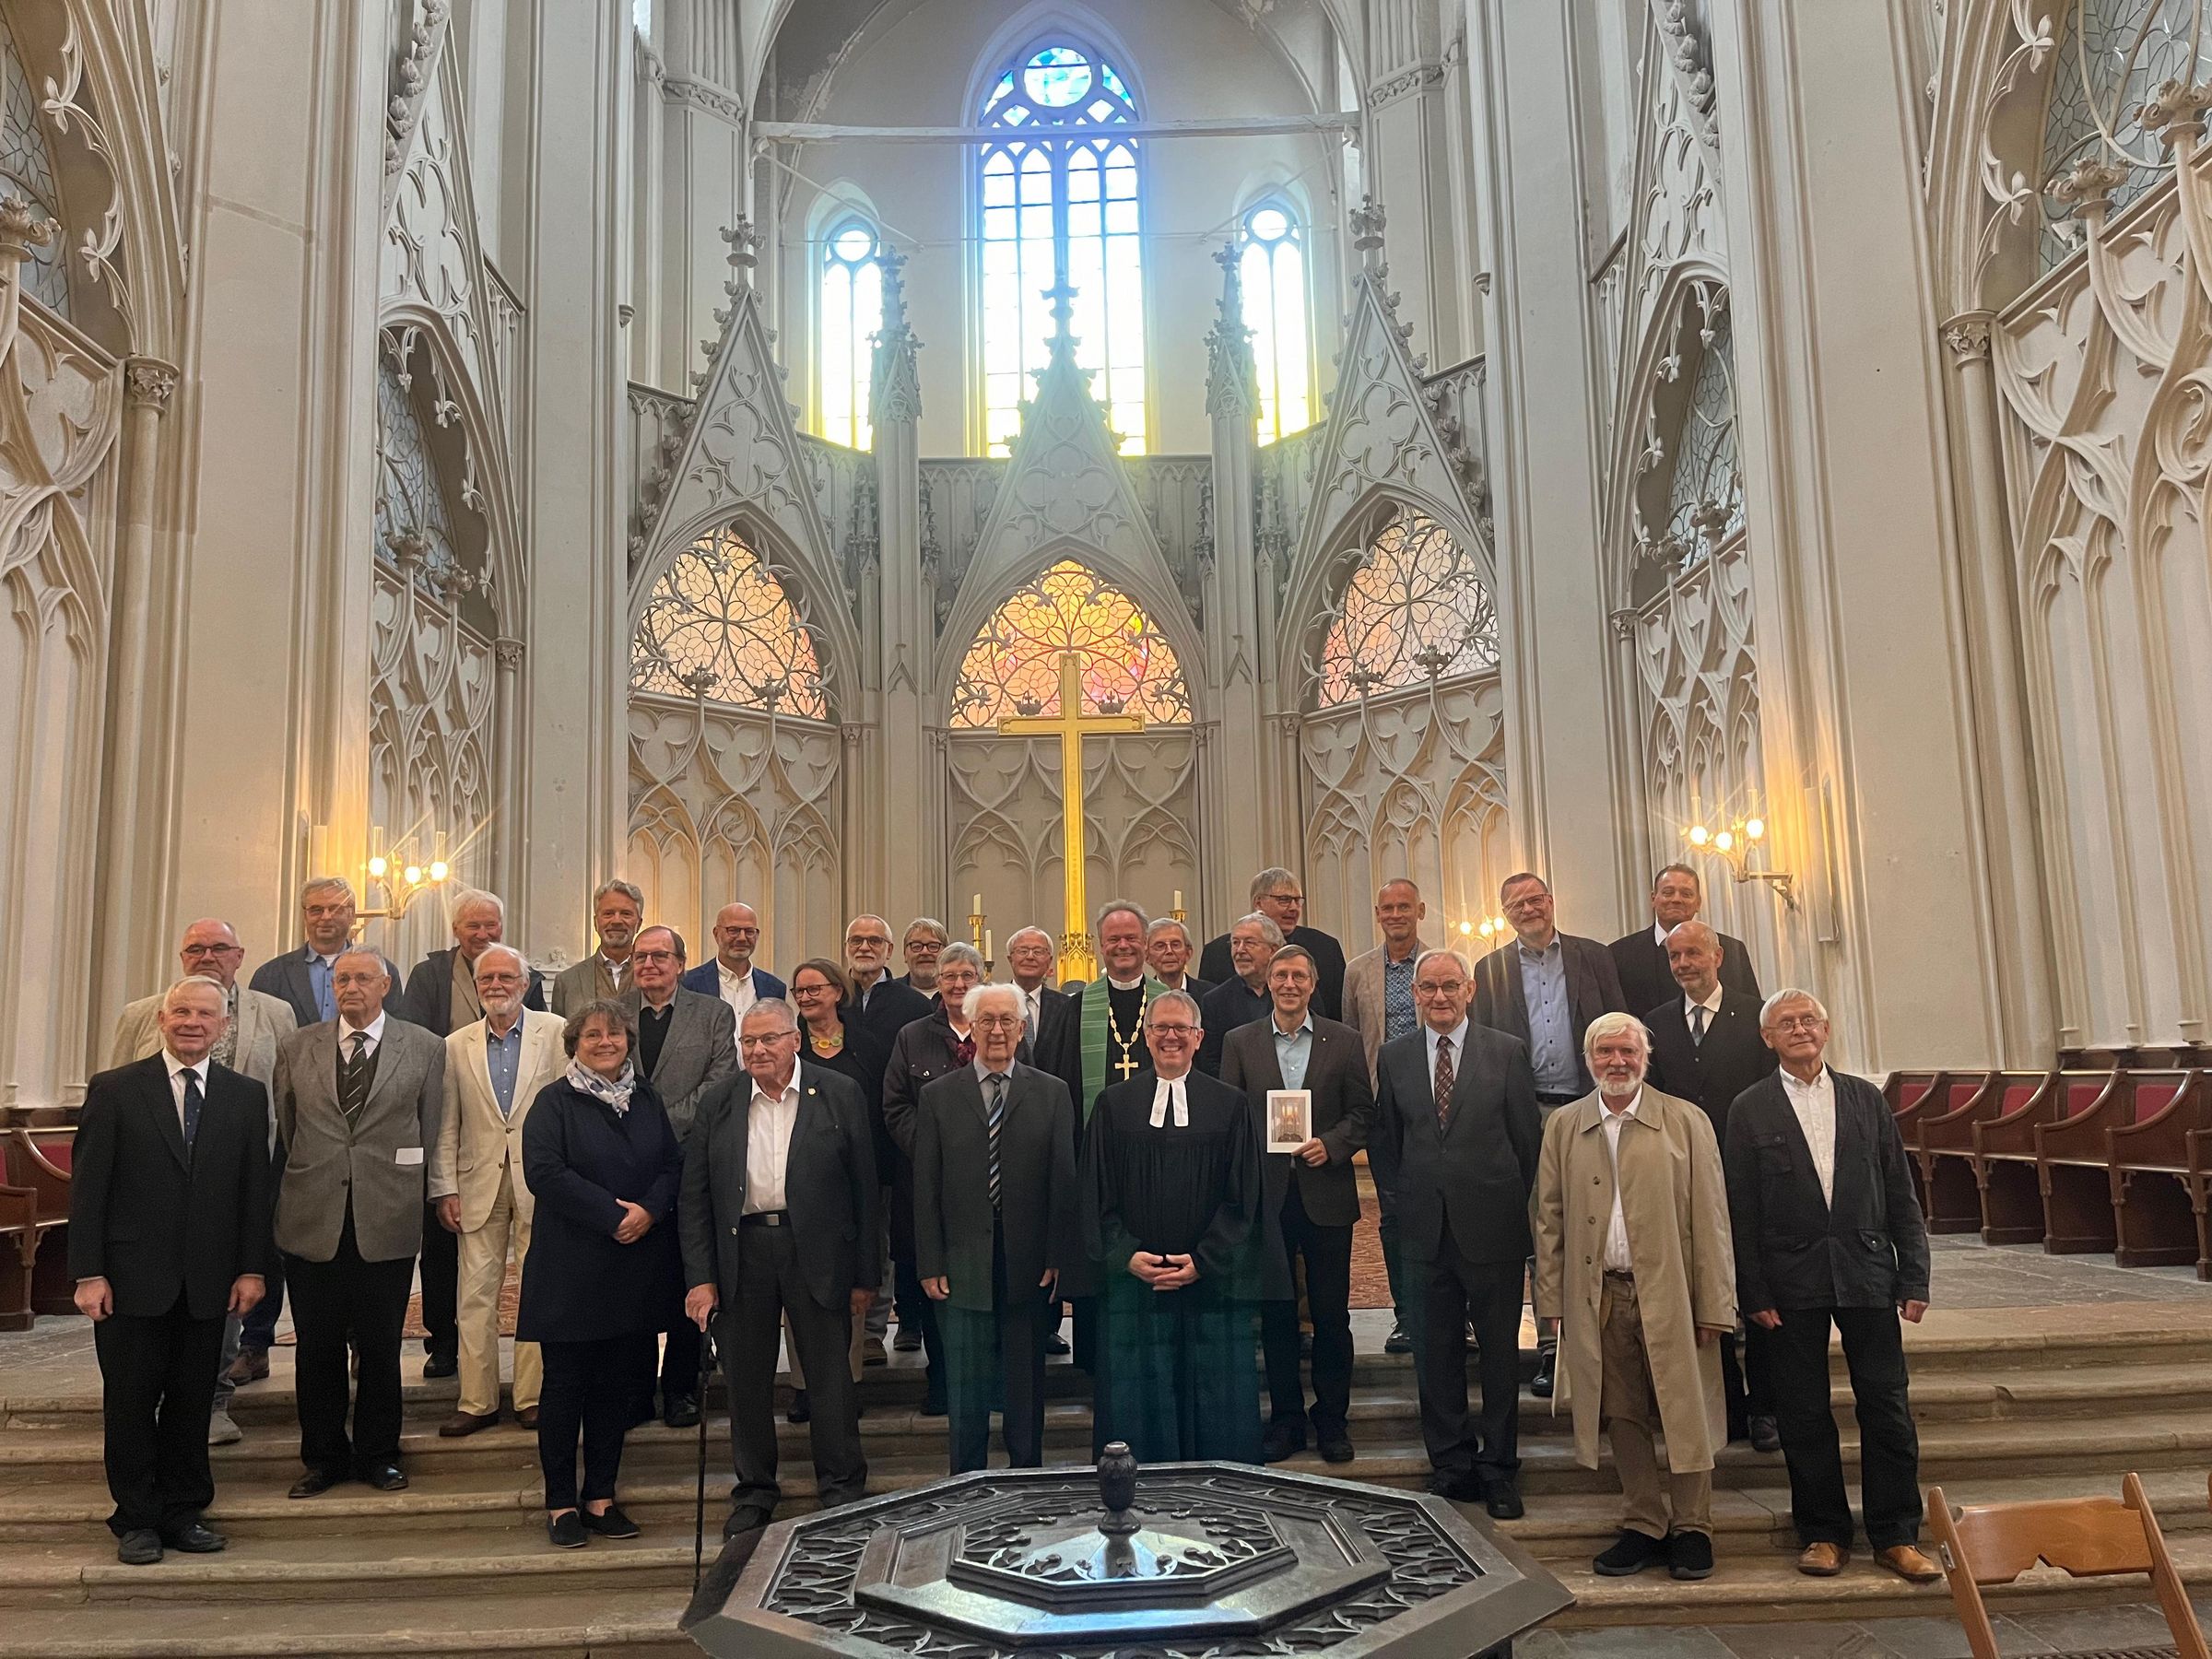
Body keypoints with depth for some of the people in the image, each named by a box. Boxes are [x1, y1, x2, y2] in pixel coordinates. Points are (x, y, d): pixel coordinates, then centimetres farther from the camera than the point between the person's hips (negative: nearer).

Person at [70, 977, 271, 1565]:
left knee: (192, 1401, 10)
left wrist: (251, 1268, 0)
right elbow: (87, 1187, -3)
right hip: (132, 1275, -2)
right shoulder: (114, 1090, -1)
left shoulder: (246, 1095, 5)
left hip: (208, 1281, 2)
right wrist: (88, 1273, -8)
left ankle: (184, 1512, 23)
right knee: (131, 1402, 7)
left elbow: (255, 1186, 5)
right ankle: (137, 1521, 20)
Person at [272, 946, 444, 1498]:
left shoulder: (424, 1049, 2)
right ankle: (323, 1457, 24)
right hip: (312, 1222, 2)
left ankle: (377, 1455, 22)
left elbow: (428, 1134, 5)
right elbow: (284, 1131, 13)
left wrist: (398, 1191, 5)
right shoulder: (296, 1049, 7)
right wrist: (305, 1183, 11)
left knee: (379, 1347, 7)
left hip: (386, 1222, -1)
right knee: (317, 1346, 9)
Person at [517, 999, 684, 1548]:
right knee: (566, 1384, 2)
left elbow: (674, 1164, 8)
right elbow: (544, 1171, -15)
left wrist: (649, 1210, -12)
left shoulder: (646, 1099, 11)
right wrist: (612, 1215, -18)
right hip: (571, 1269, -4)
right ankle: (561, 1504, 13)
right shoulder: (554, 1102, -2)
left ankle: (601, 1498, 20)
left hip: (637, 1269, 4)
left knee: (616, 1384, 10)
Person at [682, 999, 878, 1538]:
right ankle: (754, 1493, 28)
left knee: (831, 1379, 5)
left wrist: (865, 1275, -1)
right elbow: (694, 1195, 5)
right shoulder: (718, 1103, 5)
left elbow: (863, 1186, -1)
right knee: (745, 1382, 11)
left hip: (815, 1252, -2)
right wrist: (700, 1276, -3)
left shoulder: (839, 1095, -2)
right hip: (741, 1252, 2)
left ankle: (842, 1492, 20)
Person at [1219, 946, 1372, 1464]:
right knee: (1275, 1311, 7)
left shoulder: (1344, 1041, 4)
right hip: (1266, 1193, 0)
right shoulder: (1239, 1043, 5)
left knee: (1331, 1312, 7)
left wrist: (1330, 1145, -13)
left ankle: (1332, 1419, 21)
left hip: (1326, 1193, 0)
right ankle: (1286, 1418, 21)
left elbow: (1363, 1113, 4)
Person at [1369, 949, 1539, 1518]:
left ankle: (1498, 1467, 21)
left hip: (1492, 1227, -2)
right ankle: (1451, 1464, 23)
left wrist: (1512, 1206, 2)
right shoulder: (1393, 1057, 5)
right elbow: (1384, 1142, 11)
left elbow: (1528, 1137, 2)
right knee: (1435, 1353, 9)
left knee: (1500, 1352, 8)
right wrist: (1406, 1199, 5)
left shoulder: (1508, 1052, -1)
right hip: (1425, 1230, 2)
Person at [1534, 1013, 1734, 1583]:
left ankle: (1691, 1527, 20)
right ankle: (1643, 1526, 21)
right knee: (1621, 1417, 8)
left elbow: (1710, 1219, -1)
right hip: (1598, 1298, 2)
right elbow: (1550, 1219, 8)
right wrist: (1553, 1300, 3)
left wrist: (1715, 1304, -5)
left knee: (1685, 1415, 4)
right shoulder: (1563, 1126, 7)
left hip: (1670, 1294, -2)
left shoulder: (1686, 1121, 1)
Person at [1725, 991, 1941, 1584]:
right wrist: (1753, 1293, -6)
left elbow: (1901, 1194, 8)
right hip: (1791, 1281, -1)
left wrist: (1914, 1278, 2)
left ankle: (1897, 1535, 17)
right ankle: (1824, 1533, 19)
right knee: (1804, 1413, 5)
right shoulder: (1749, 1110, 1)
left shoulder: (1866, 1099, 8)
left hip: (1867, 1273, 2)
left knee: (1888, 1405, 4)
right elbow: (1742, 1209, -1)